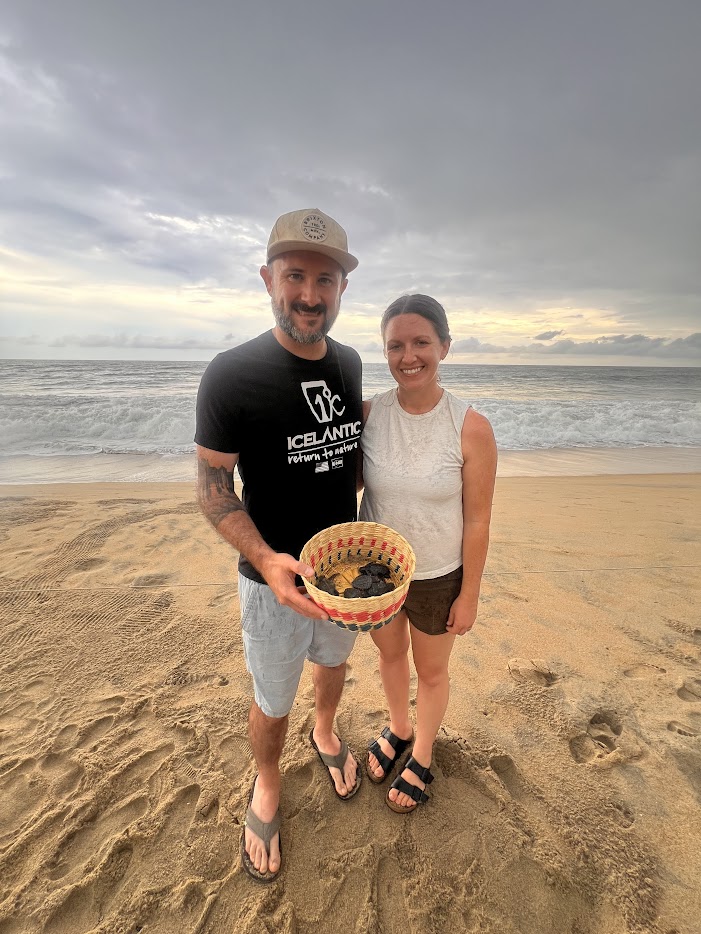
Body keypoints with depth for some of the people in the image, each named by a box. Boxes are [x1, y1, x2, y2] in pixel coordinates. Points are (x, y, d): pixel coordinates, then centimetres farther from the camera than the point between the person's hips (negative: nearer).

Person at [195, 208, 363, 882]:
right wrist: (265, 558, -28)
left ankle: (325, 733, 62)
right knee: (273, 703, 17)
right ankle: (266, 783, 51)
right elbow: (212, 483, -16)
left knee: (333, 662, 30)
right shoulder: (231, 376, -20)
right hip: (274, 576, -5)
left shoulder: (350, 363, -2)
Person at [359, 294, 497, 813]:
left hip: (437, 578, -2)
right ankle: (398, 728, 59)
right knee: (390, 654, 27)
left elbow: (477, 522, -13)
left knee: (431, 672, 22)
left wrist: (469, 595, -6)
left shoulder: (471, 428, -20)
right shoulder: (368, 414, -13)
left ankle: (422, 756, 53)